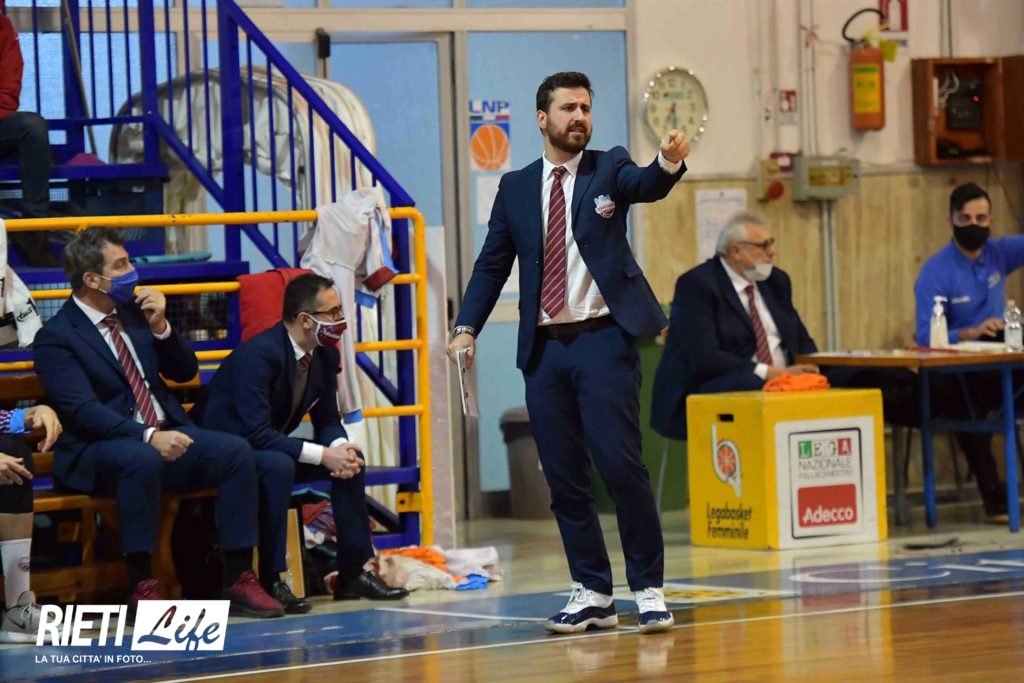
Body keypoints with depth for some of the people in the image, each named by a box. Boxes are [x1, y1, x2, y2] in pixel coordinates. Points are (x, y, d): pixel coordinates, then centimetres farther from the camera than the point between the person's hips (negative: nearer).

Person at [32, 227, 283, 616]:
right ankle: (142, 588, -32)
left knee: (236, 451, -18)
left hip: (165, 435, 7)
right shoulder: (55, 338, -8)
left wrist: (160, 328, -1)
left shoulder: (133, 313, 13)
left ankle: (239, 581, -17)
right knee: (142, 460, -39)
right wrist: (147, 436, -32)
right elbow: (83, 412, -20)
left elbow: (185, 373, 18)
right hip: (99, 450, -6)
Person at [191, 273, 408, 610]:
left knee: (350, 457, -5)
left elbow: (327, 420, 8)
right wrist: (323, 455, -32)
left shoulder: (325, 355, -2)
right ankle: (271, 579, -30)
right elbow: (256, 432, -33)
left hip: (268, 447, 9)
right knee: (279, 465, -37)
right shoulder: (258, 354, -28)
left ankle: (353, 572, 1)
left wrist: (341, 447, -17)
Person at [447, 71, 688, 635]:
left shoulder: (609, 169, 4)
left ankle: (648, 589, -1)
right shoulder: (516, 188, 12)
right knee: (563, 477, 5)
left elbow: (647, 186, -17)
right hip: (544, 349, 4)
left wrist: (669, 162, -40)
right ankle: (592, 594, 12)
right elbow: (492, 263, 13)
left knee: (621, 465, -10)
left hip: (603, 339, -3)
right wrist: (467, 327, 1)